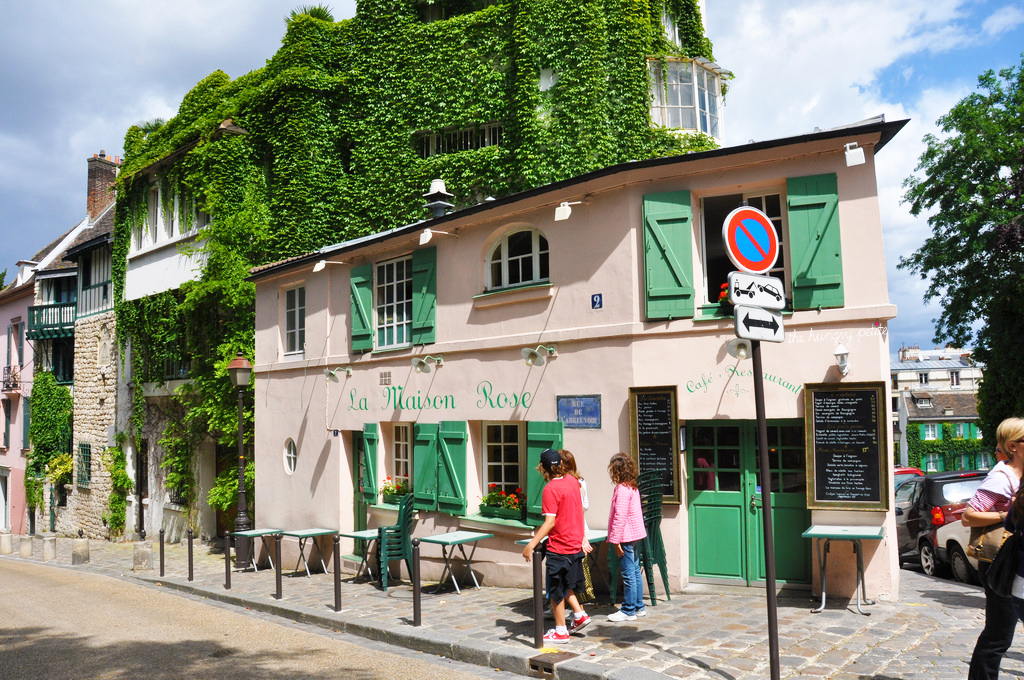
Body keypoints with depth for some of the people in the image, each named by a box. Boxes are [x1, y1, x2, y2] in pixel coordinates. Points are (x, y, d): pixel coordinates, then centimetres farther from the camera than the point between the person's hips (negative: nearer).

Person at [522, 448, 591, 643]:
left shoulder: (550, 489, -20)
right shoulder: (572, 481, 4)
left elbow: (550, 522, -26)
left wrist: (532, 544, -28)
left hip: (559, 546, -8)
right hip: (575, 543, 8)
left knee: (556, 589, 6)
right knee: (565, 584, 25)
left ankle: (561, 631, 14)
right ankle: (579, 614, 24)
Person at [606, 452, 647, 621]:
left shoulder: (622, 489, -17)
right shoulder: (633, 487, 12)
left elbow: (620, 517, -22)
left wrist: (615, 540, -19)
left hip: (626, 537, -10)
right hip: (636, 534, 10)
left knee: (628, 574, -3)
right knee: (635, 571, 15)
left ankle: (628, 611, 3)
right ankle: (639, 607, 23)